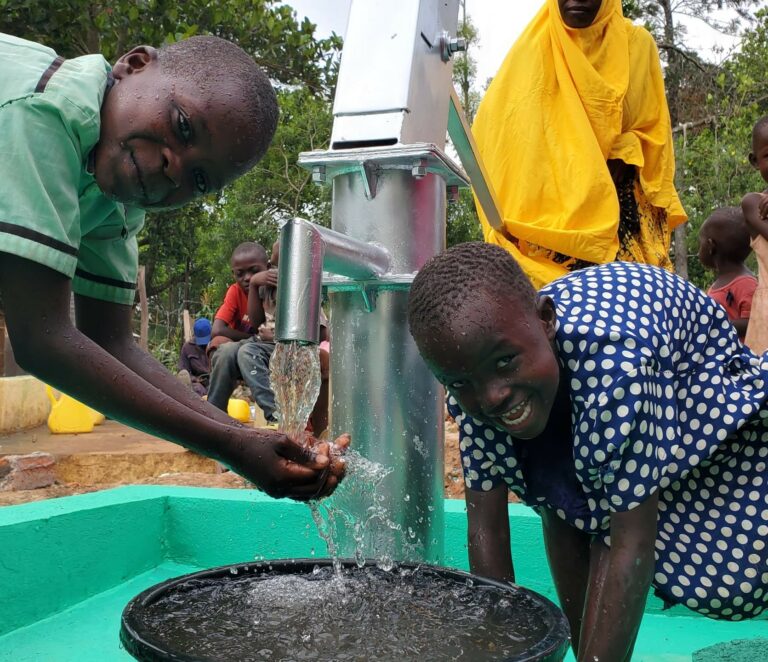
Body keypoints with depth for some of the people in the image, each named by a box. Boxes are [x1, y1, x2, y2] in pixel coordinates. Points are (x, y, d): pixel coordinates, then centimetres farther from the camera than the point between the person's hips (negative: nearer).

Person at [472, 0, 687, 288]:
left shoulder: (637, 43, 6)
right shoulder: (534, 47, 0)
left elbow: (653, 127, 11)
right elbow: (494, 124, -5)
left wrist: (625, 154, -11)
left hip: (618, 204, 2)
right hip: (547, 207, -2)